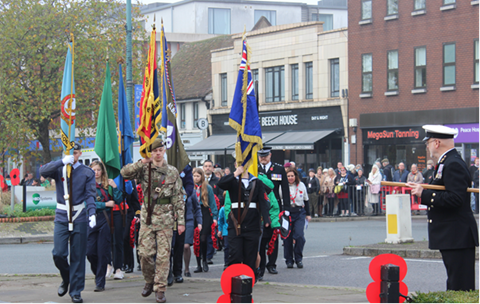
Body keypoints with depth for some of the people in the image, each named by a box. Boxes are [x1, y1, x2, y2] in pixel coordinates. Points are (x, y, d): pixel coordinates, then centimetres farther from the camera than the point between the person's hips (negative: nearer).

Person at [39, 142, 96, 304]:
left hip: (79, 218, -1)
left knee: (78, 256, 1)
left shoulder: (87, 172, 3)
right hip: (61, 217, 1)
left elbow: (91, 195, -4)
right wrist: (62, 162, -22)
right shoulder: (59, 169, 5)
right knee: (58, 254, -7)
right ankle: (66, 278, 24)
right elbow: (43, 171, -14)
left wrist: (92, 213, -20)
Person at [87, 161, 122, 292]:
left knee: (103, 252, -2)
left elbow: (118, 200, 4)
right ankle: (97, 274, 24)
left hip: (105, 220, 1)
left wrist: (114, 187, -7)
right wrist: (106, 204, -9)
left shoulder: (108, 185, 9)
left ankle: (100, 282, 4)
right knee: (90, 251, -3)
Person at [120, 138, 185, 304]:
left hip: (165, 219, -1)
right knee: (145, 253, 1)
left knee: (163, 255, -2)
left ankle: (160, 289, 4)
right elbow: (124, 172, -12)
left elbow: (179, 198, 5)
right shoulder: (144, 170, 4)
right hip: (147, 217, 1)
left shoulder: (172, 172, 4)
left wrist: (181, 221, 0)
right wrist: (142, 162, -18)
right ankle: (149, 281, 24)